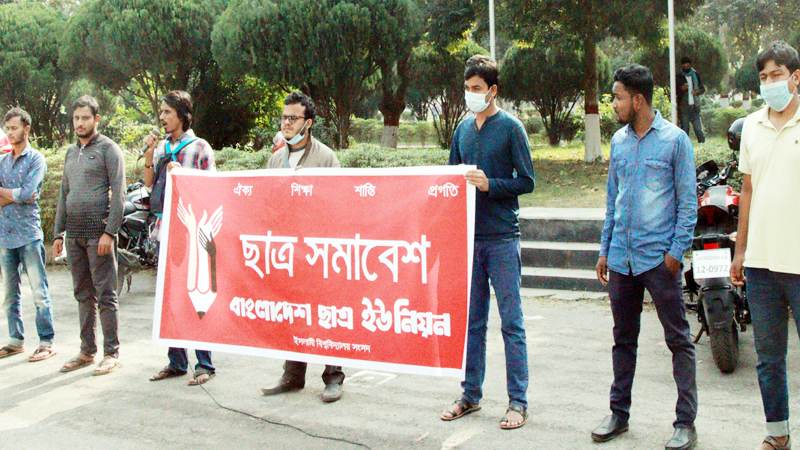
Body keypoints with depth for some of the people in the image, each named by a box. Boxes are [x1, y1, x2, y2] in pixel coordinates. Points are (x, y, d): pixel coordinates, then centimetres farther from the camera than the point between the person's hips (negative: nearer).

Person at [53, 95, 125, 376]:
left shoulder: (108, 149, -3)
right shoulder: (71, 153, 19)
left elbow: (118, 194, -10)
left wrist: (109, 232, -17)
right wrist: (58, 233, 16)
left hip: (98, 233, -7)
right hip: (74, 234, 7)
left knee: (105, 295, -4)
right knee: (83, 295, 11)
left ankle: (111, 353, 2)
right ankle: (87, 351, 18)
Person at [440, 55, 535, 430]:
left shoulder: (511, 128, -4)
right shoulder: (463, 129, 12)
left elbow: (526, 181, -6)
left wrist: (489, 185, -18)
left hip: (502, 239, -5)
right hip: (468, 236, 5)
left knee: (511, 322, -1)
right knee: (472, 321, 11)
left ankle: (518, 402, 5)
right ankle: (470, 394, 21)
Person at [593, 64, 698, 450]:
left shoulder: (675, 139, -3)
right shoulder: (619, 141, 12)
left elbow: (687, 201, -4)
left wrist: (677, 250, -11)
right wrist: (605, 250, 15)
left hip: (659, 257, -5)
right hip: (621, 258, 5)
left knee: (678, 339, 0)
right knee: (623, 338, 12)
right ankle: (619, 413, 22)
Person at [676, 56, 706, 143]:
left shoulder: (696, 75, 12)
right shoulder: (679, 77, 5)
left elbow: (702, 89, 16)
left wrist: (697, 91, -7)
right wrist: (682, 88, -19)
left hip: (695, 106, 1)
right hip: (683, 107, -1)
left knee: (698, 128, -2)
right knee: (684, 129, -1)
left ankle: (703, 143, 5)